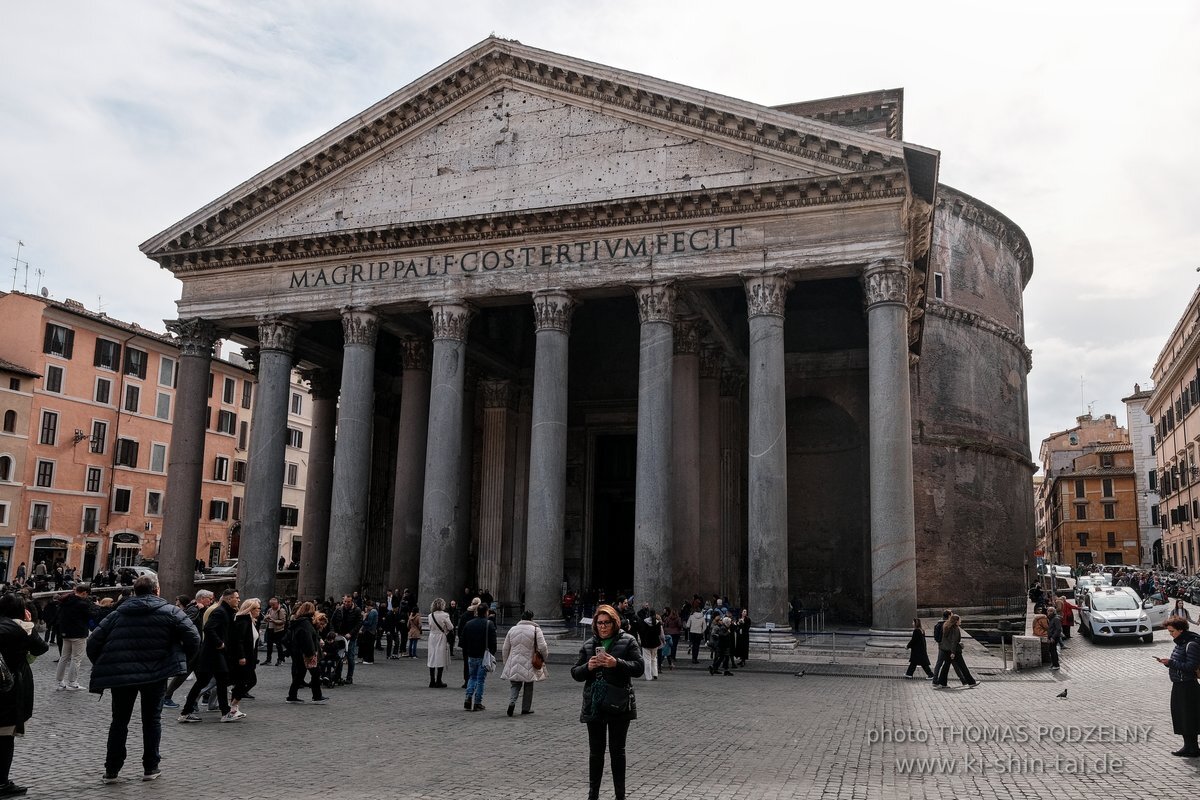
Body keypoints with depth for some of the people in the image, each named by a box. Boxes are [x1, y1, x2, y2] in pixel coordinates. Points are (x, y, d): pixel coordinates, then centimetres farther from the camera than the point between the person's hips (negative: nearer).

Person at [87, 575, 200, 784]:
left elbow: (93, 642, 4)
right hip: (155, 673, -2)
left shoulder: (118, 613, 10)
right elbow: (193, 638, -8)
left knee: (119, 720, 15)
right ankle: (150, 768, 16)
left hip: (119, 674, 2)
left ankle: (111, 770, 17)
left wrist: (101, 667, 15)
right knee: (151, 719, 13)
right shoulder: (170, 612, 1)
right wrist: (183, 660, 7)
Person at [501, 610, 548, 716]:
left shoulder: (512, 629, 5)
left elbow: (506, 648, 9)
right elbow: (542, 647, -12)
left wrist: (506, 663, 20)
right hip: (529, 665, -2)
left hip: (514, 665, 2)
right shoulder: (536, 630, -7)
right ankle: (526, 708, 17)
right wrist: (544, 658, 7)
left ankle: (512, 702, -14)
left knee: (514, 685, 10)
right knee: (528, 687, 13)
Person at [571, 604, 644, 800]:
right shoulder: (588, 644, 9)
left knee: (617, 750, 6)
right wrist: (588, 667, -12)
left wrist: (617, 663, -22)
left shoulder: (627, 641, 0)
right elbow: (575, 673, 9)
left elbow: (639, 668, -8)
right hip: (594, 704, 3)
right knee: (596, 751, 10)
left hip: (618, 704, -3)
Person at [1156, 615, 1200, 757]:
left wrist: (1171, 662, -22)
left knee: (1189, 717, 1)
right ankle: (1187, 746, 25)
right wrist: (1167, 662, 2)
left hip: (1188, 686, -9)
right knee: (1179, 715, 14)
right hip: (1178, 685, 9)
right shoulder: (1180, 642, 11)